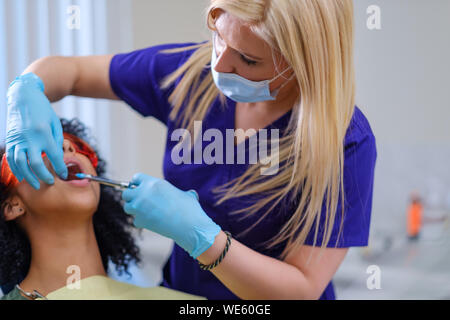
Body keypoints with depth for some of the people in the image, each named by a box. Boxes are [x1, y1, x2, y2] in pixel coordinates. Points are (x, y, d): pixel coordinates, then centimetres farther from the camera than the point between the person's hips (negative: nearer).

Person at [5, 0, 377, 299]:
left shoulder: (345, 141, -21)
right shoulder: (191, 71, -8)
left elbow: (302, 290, -19)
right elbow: (70, 71, 5)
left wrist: (197, 234, -30)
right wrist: (28, 90, -17)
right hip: (178, 289, 3)